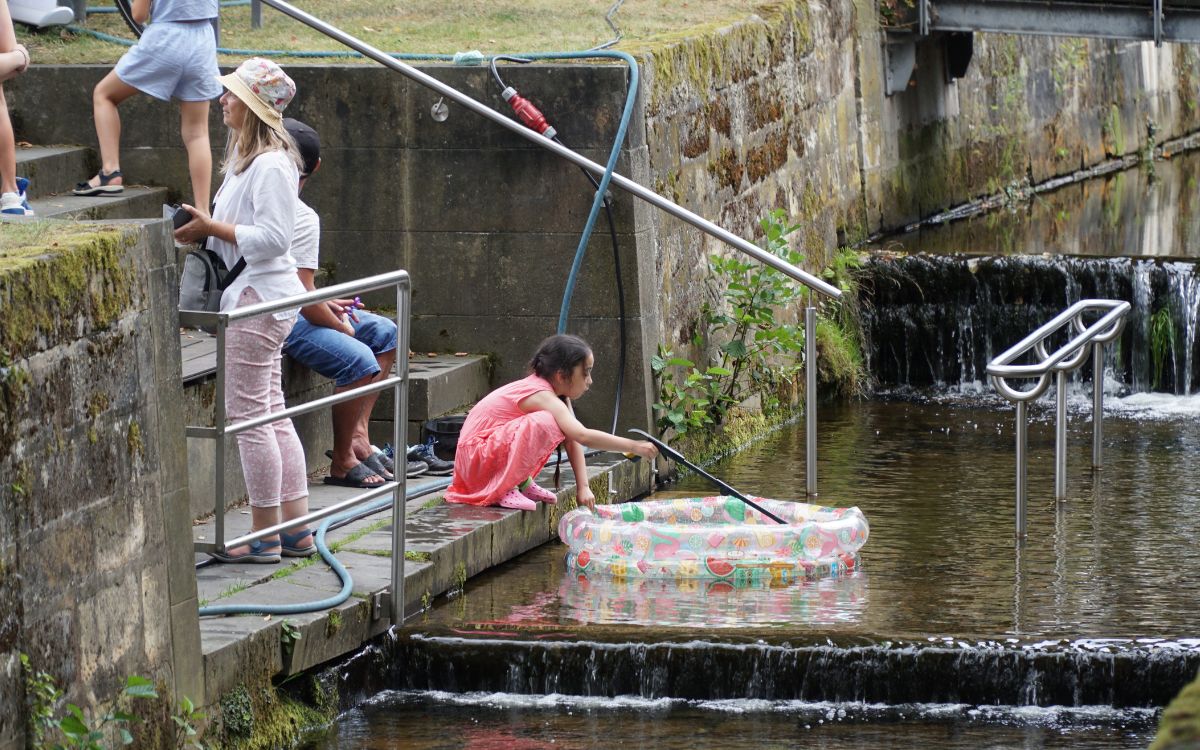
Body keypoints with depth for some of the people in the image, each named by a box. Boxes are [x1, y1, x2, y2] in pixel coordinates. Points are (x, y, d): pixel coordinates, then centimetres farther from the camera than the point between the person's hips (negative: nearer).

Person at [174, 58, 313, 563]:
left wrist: (212, 227, -18)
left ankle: (265, 536, 1)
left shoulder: (270, 165, -17)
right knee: (272, 414, 13)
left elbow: (271, 238, -22)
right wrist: (206, 230, 6)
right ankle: (297, 530, 17)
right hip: (254, 295, 11)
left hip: (259, 298, -11)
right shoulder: (245, 156, 15)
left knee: (248, 414, -5)